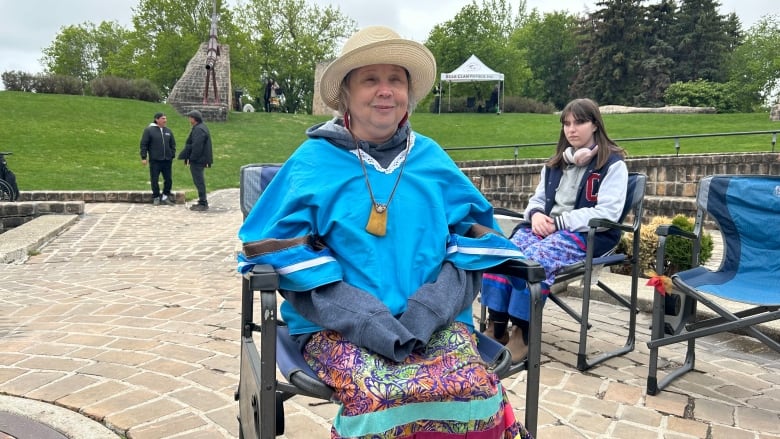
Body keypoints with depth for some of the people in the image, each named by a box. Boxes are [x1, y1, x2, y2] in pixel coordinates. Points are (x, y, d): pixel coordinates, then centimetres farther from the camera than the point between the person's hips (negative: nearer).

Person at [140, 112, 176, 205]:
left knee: (168, 179, 6)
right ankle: (156, 197, 16)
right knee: (154, 180, 3)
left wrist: (172, 155, 9)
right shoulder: (149, 130, -4)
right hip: (155, 160, -4)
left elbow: (173, 144, 16)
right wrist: (144, 157, -7)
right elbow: (143, 144, -4)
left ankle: (165, 196, 21)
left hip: (167, 160, 4)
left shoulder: (168, 131, 10)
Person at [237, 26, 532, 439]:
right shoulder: (314, 160, 3)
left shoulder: (431, 157, 13)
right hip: (339, 324, -2)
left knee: (475, 389, -25)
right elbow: (283, 248, -5)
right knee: (378, 396, -31)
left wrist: (430, 310, -9)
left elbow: (472, 235, 9)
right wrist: (369, 321, -16)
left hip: (433, 320, 3)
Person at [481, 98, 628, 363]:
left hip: (587, 234, -6)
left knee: (534, 258, -34)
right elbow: (537, 199, 21)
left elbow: (607, 213, -10)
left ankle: (523, 332, -22)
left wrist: (558, 222, -15)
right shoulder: (556, 163, 22)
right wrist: (536, 214, -4)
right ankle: (496, 327, -22)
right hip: (545, 226, 6)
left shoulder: (613, 164, 1)